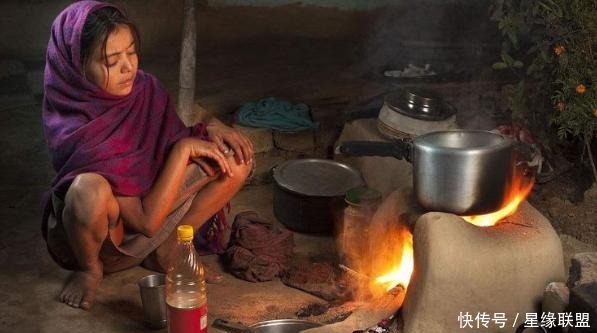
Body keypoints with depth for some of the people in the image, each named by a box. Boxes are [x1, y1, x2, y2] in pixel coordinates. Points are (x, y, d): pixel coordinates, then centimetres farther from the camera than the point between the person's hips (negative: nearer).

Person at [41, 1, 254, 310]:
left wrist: (209, 128, -17)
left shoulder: (144, 89, -14)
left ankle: (165, 249, -2)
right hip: (96, 231, -6)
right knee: (89, 188, -41)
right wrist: (185, 148, -30)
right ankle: (89, 269, -9)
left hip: (149, 203, 6)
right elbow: (147, 221, -32)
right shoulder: (74, 133, -32)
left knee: (236, 159, -11)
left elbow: (175, 139, 5)